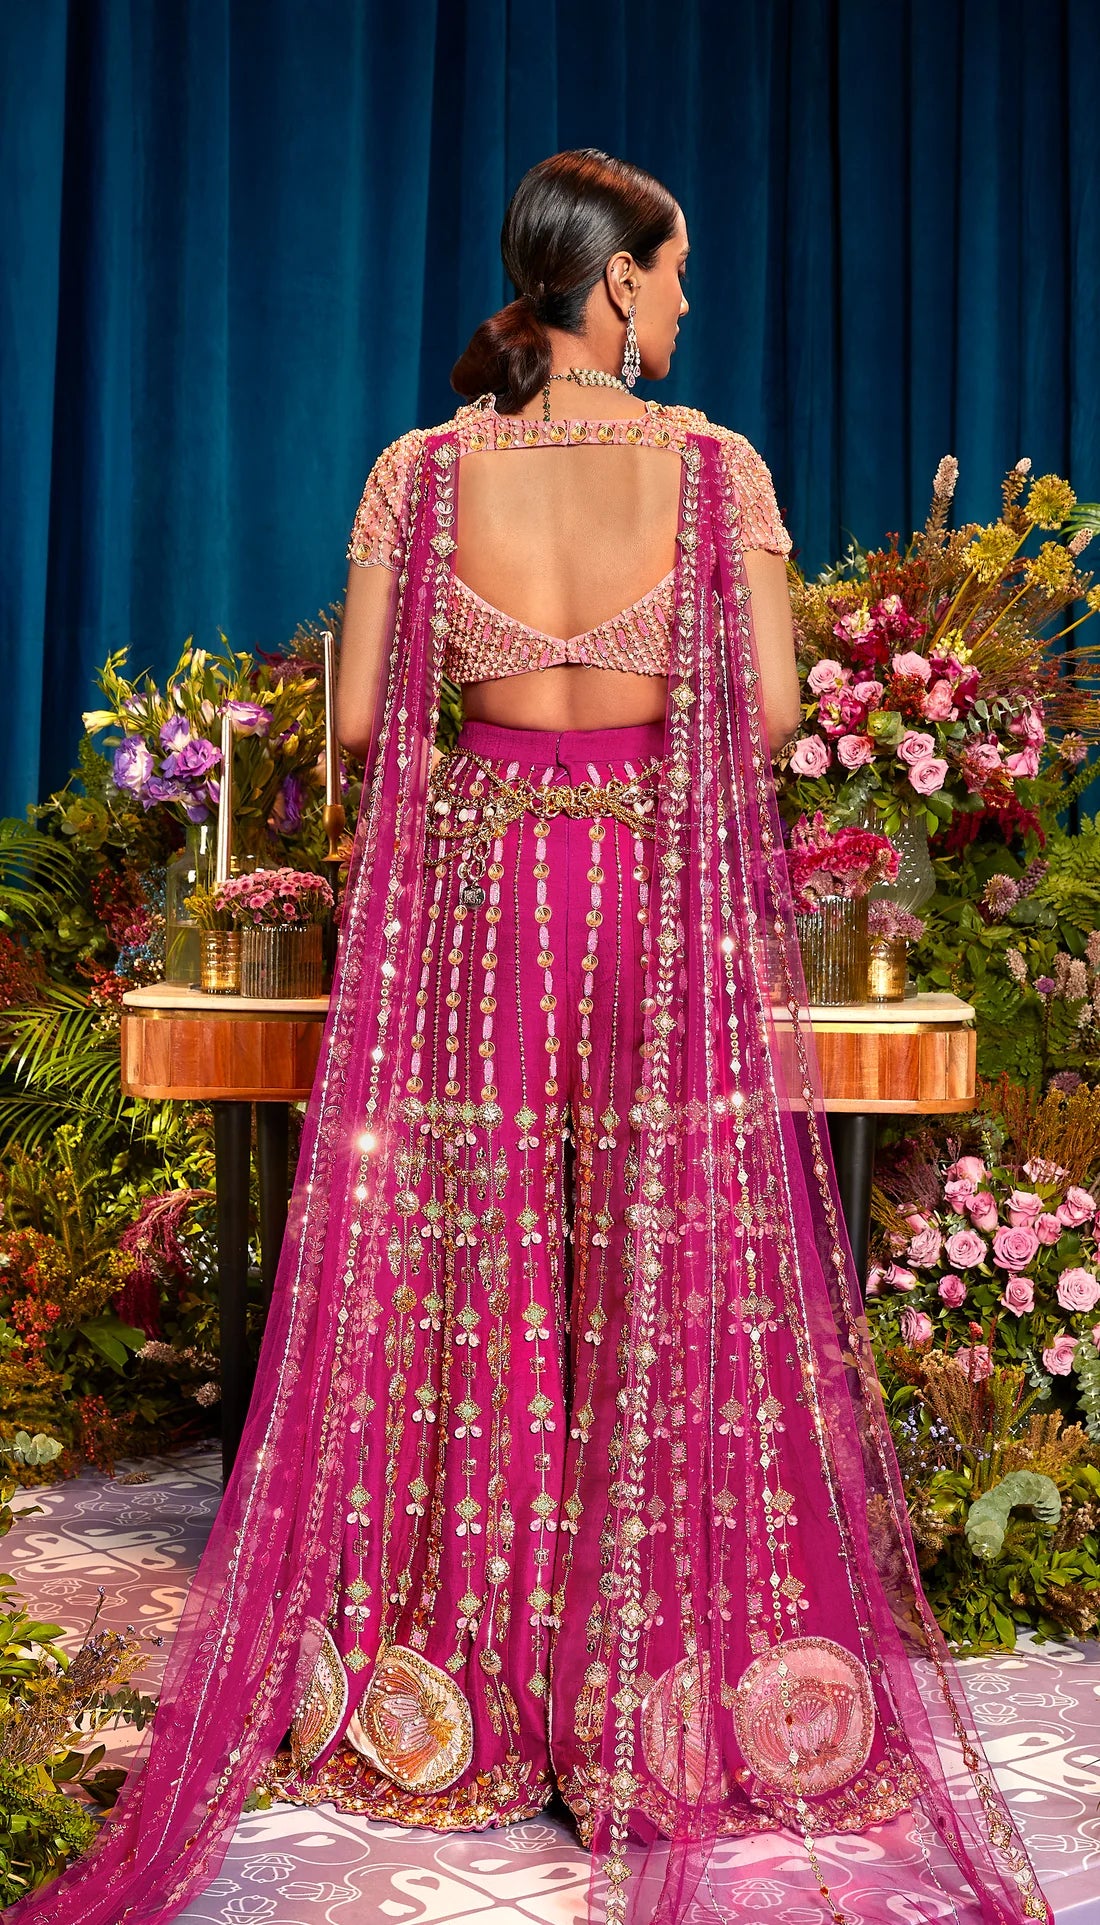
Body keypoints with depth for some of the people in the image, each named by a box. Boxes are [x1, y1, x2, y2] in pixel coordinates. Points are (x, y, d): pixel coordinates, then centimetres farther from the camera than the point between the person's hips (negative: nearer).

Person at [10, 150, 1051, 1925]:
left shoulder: (419, 473, -1)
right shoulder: (720, 468, -5)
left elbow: (357, 720, -1)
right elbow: (772, 713, -5)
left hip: (473, 893, 2)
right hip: (673, 901, -1)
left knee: (460, 1282, 10)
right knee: (678, 1283, 7)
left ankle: (443, 1694, 19)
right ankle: (672, 1705, 16)